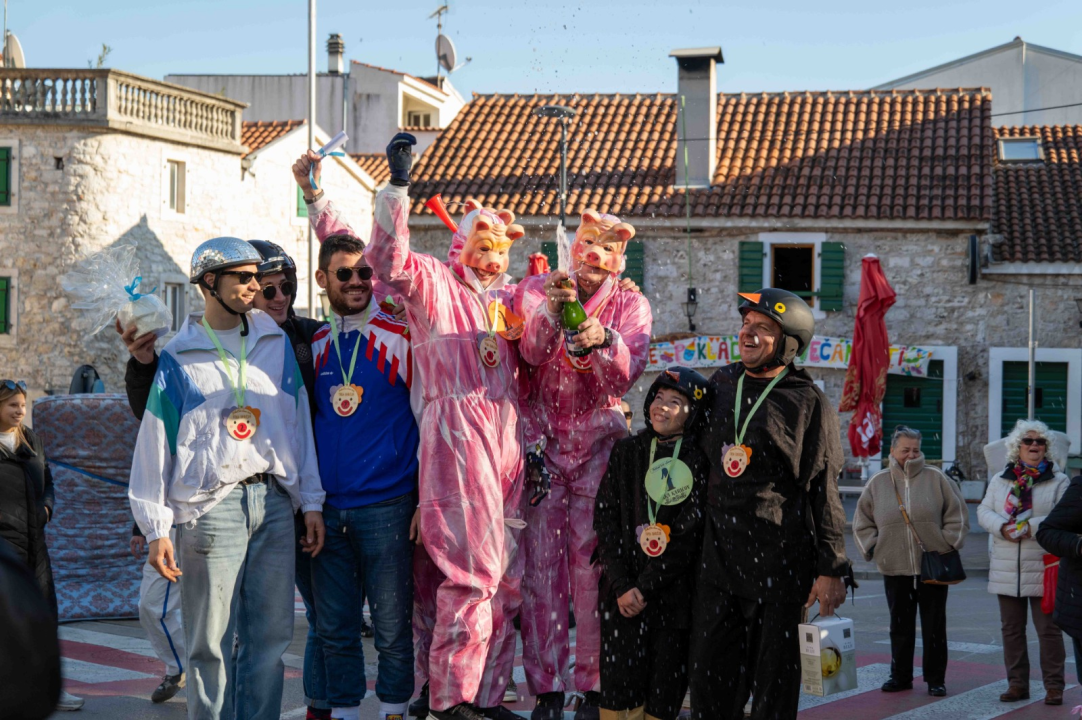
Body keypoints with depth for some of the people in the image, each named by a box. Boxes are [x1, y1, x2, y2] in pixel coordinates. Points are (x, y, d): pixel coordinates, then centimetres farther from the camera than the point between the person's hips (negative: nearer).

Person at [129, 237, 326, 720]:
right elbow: (155, 444, 2)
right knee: (210, 642, -1)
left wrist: (310, 502, 10)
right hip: (211, 506, -3)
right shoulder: (179, 359, 3)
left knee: (271, 636, 4)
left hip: (274, 502, 3)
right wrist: (157, 529, -3)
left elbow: (299, 424, 14)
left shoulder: (276, 343, 12)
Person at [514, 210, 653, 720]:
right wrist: (552, 311, -38)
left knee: (594, 564, -3)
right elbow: (532, 349, -18)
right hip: (542, 442, 0)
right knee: (542, 564, -1)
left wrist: (602, 343, -33)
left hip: (599, 443, 0)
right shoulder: (535, 291, 2)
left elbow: (625, 376, -13)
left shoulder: (631, 305, 3)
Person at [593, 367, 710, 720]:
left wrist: (645, 587, -11)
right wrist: (622, 586, -6)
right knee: (620, 689, -4)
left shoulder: (700, 461, -1)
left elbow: (691, 533, -7)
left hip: (674, 594, -2)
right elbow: (605, 519, 5)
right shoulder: (626, 451, 9)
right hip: (623, 593, 2)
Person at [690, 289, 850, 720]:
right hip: (719, 555, 5)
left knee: (774, 682, 2)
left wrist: (831, 570, -9)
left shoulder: (808, 404, -3)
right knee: (710, 675, 6)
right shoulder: (721, 383, 13)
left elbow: (824, 491, -5)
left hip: (780, 562, -5)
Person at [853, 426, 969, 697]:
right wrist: (873, 548, 2)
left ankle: (936, 678, 13)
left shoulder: (936, 479, 0)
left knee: (935, 626, 5)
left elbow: (957, 514, 3)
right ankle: (900, 676, 21)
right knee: (900, 625, 11)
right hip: (894, 569, 2)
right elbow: (862, 522, 12)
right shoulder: (878, 483, 5)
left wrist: (948, 544, -4)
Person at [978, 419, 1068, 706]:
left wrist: (1033, 527, -20)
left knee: (1048, 629, -2)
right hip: (1007, 571, 4)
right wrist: (1002, 527, -13)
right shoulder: (1000, 480, 12)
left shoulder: (1058, 481, 1)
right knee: (1011, 629, 9)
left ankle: (1054, 686, 4)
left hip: (1043, 568, -4)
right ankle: (1017, 684, 17)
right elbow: (984, 511, 7)